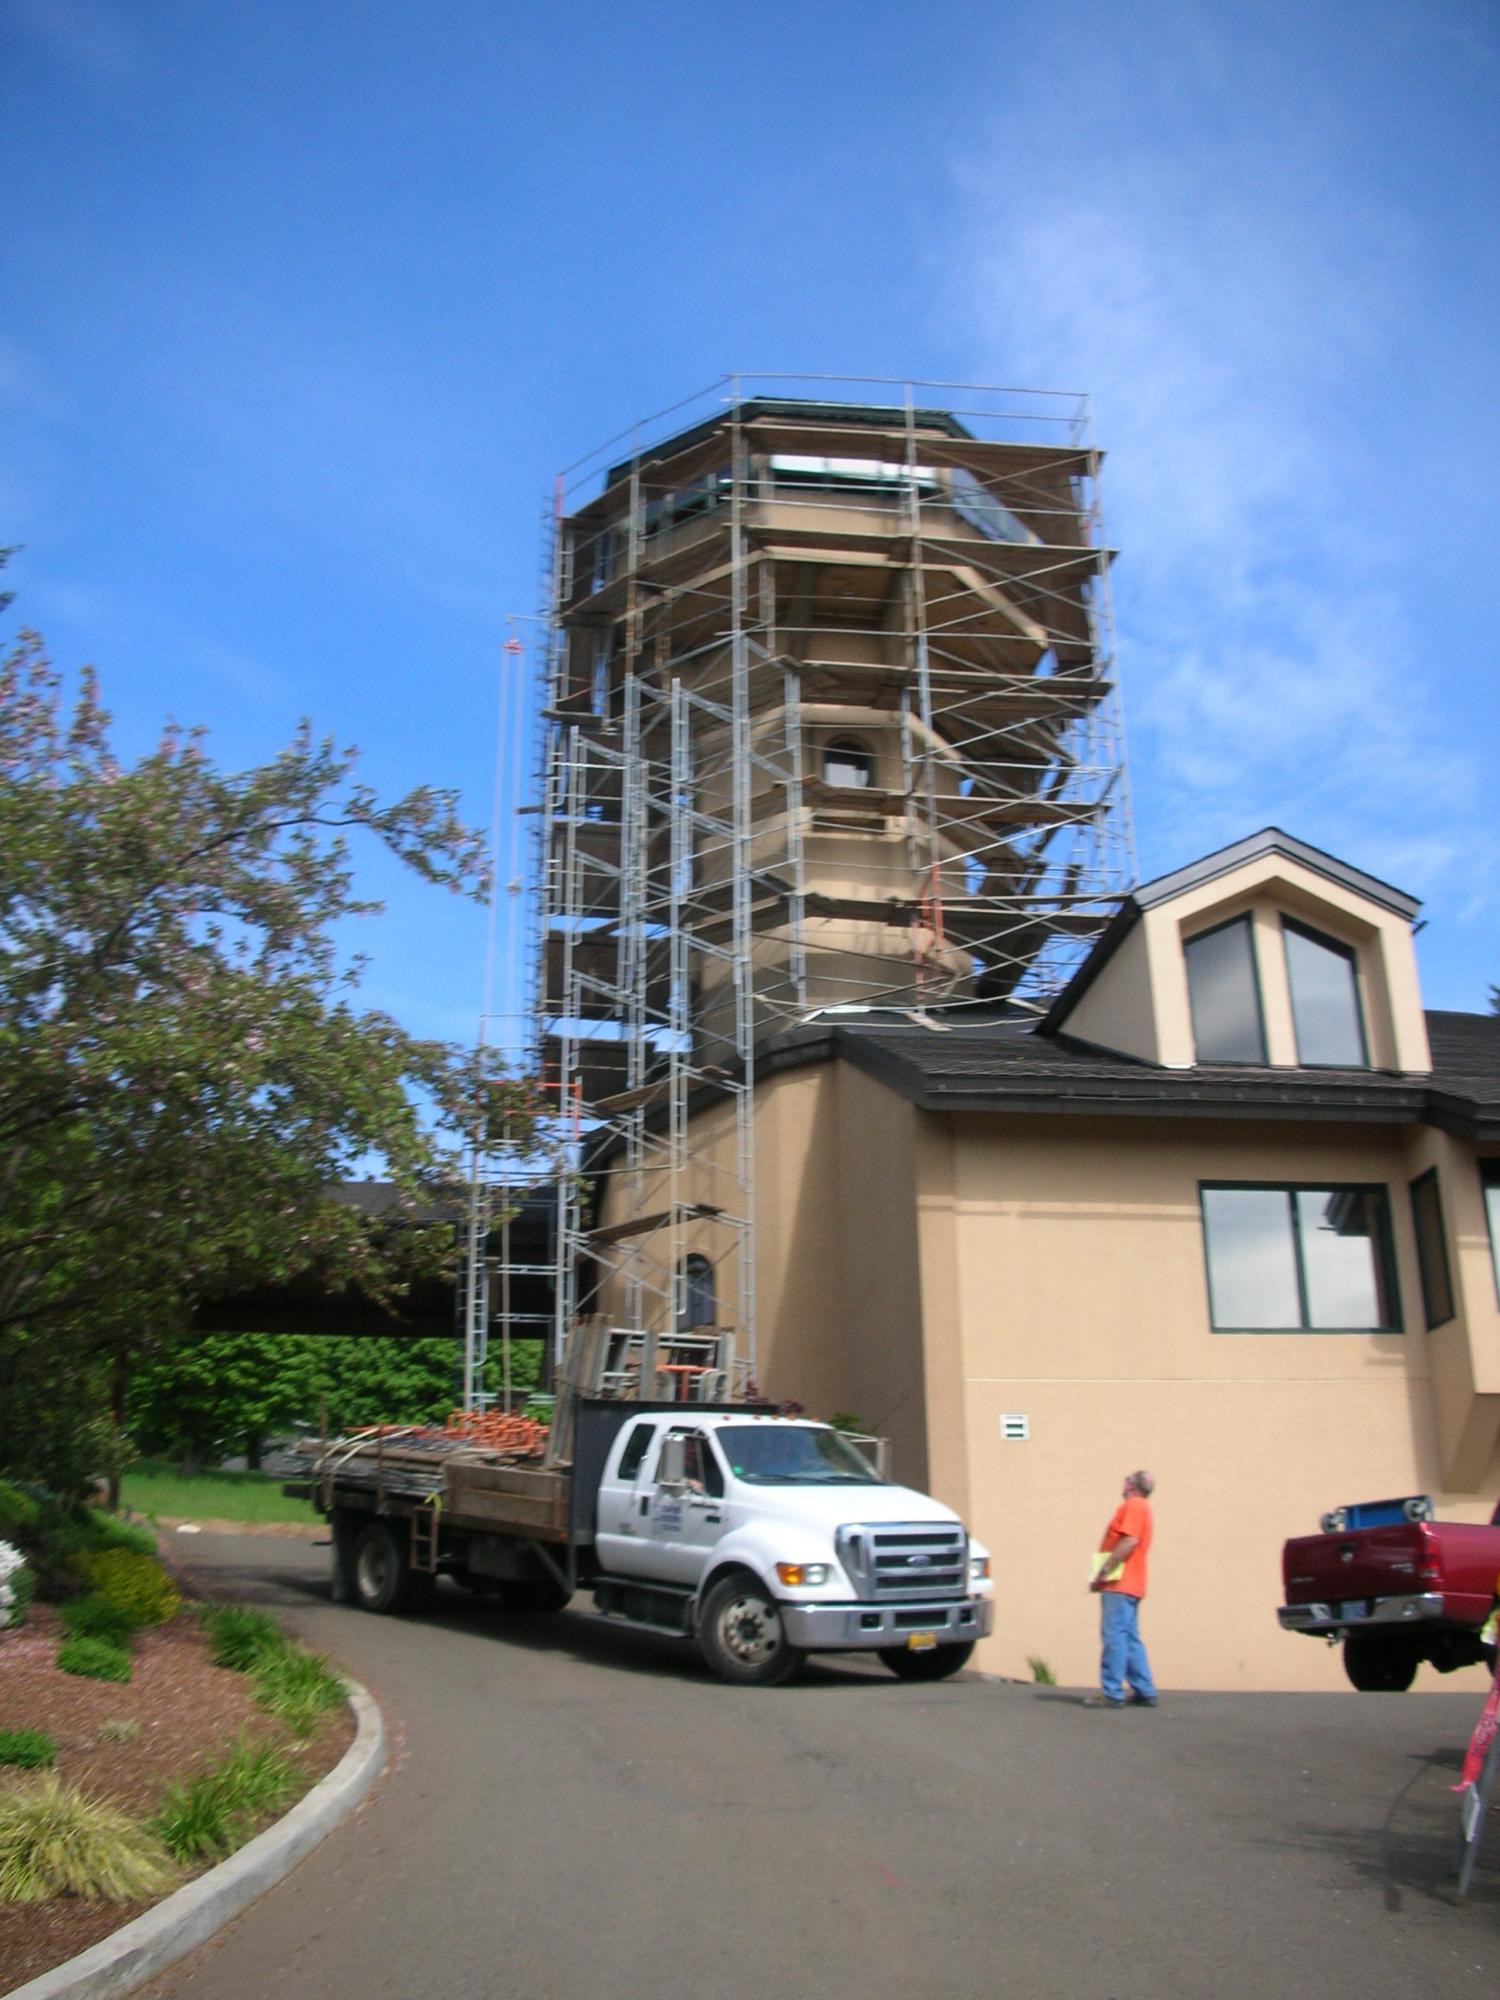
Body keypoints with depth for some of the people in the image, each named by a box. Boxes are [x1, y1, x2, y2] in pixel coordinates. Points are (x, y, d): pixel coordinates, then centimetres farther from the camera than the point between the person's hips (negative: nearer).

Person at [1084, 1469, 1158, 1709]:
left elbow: (1129, 1541, -20)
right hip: (1129, 1586, 10)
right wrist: (1104, 1573, 14)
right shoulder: (1140, 1507, 23)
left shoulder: (1134, 1505, -8)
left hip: (1120, 1585, -10)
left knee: (1114, 1636, -11)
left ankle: (1112, 1693, -12)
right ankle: (1144, 1692, 15)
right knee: (1130, 1639, 12)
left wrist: (1103, 1572, -18)